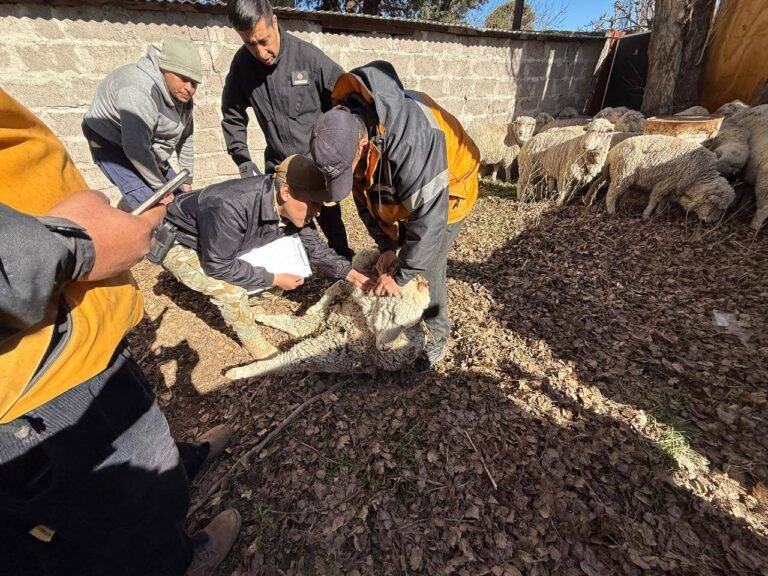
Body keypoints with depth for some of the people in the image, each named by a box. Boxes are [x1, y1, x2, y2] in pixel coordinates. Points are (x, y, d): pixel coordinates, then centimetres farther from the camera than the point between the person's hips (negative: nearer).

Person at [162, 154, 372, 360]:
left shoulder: (291, 208, -19)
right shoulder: (231, 206, -41)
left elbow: (312, 244, -7)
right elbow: (218, 265, -31)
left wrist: (349, 272, -17)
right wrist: (273, 279, -26)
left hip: (222, 242, 7)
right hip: (178, 244, -6)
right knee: (233, 292, -27)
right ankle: (259, 349, 0)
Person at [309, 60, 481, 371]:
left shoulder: (412, 142, -42)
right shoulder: (347, 128, -18)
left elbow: (429, 219, -38)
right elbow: (365, 196, -9)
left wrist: (399, 275, -29)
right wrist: (387, 246, -14)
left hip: (446, 190, -6)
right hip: (400, 191, 7)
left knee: (425, 268, -8)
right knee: (404, 251, 10)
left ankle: (435, 340, 15)